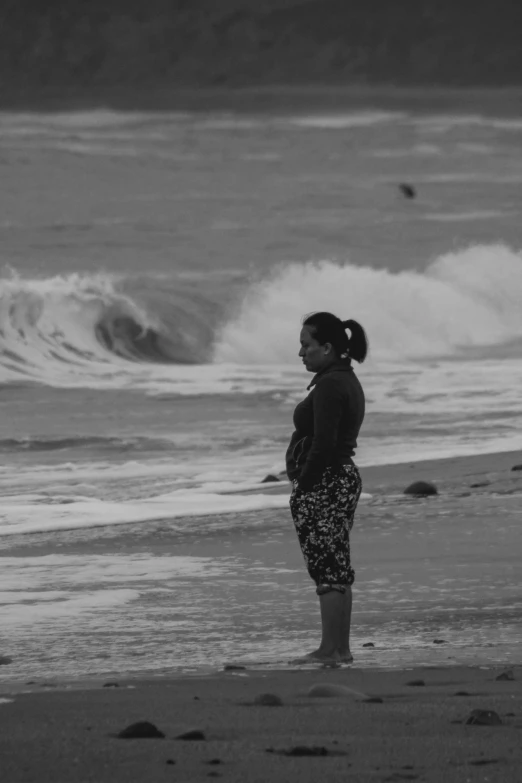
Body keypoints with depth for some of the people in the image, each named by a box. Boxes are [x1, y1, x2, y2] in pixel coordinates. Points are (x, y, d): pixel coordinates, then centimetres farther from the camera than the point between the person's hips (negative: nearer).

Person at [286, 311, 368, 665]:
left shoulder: (329, 386, -18)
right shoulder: (348, 381, 14)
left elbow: (322, 445, -23)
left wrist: (303, 485, -15)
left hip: (323, 485, -11)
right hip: (345, 477, 11)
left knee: (328, 569, -6)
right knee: (338, 569, 13)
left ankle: (331, 649, -4)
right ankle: (341, 648, 17)